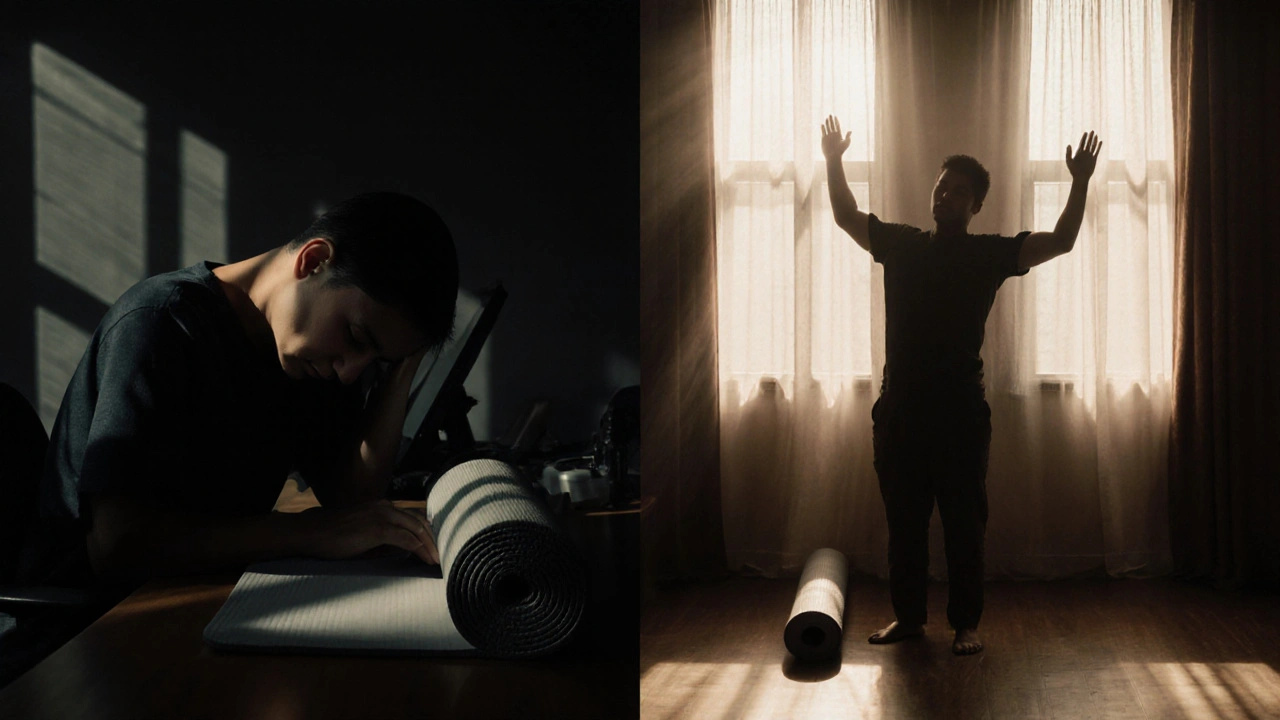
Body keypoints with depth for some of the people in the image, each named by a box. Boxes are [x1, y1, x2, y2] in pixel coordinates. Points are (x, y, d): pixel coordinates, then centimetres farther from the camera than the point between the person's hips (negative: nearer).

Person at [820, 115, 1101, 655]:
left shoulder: (989, 254, 3)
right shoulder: (900, 243, 11)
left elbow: (1060, 242, -3)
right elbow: (847, 217, 22)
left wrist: (1080, 184, -12)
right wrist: (834, 163, 13)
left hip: (961, 408, -3)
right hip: (900, 406, 3)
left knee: (964, 521, 1)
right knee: (903, 519, 9)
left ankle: (966, 624, 10)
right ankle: (907, 616, 20)